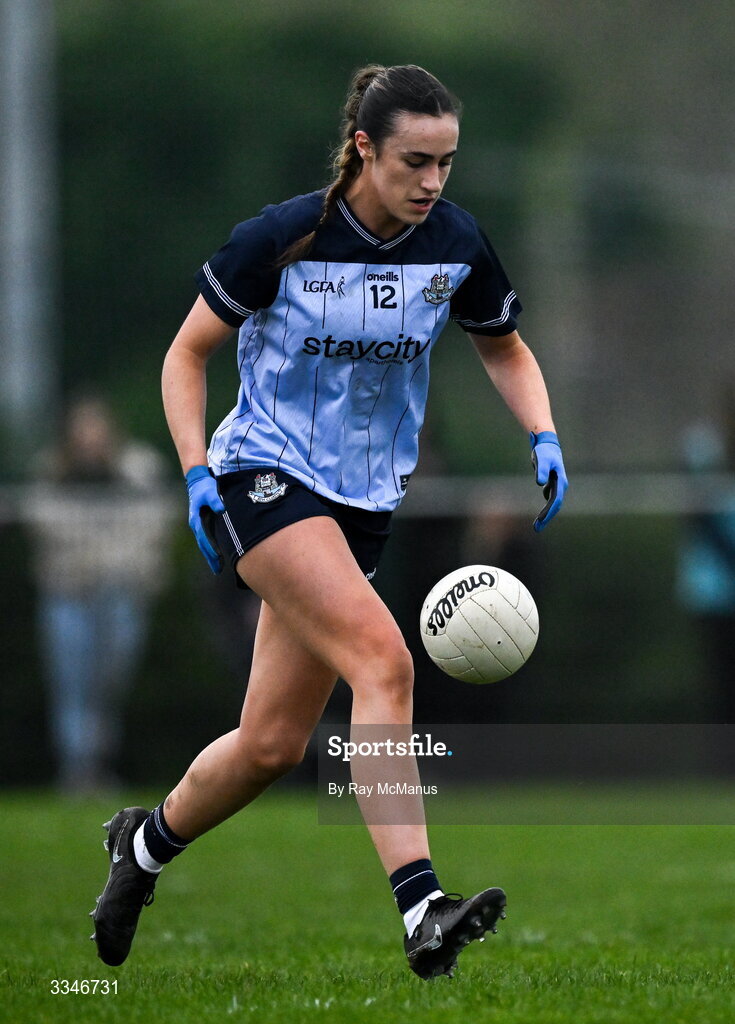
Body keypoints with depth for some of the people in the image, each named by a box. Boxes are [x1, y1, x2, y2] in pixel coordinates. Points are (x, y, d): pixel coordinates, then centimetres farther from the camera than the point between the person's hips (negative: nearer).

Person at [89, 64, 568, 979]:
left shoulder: (458, 245, -3)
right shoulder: (282, 238, -14)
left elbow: (505, 350, 15)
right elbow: (187, 355, -3)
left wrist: (544, 438, -3)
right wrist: (196, 471, -15)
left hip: (364, 501, 6)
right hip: (264, 477, -5)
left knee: (273, 745, 7)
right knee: (384, 659, -28)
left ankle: (147, 842, 36)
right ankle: (420, 912, -35)